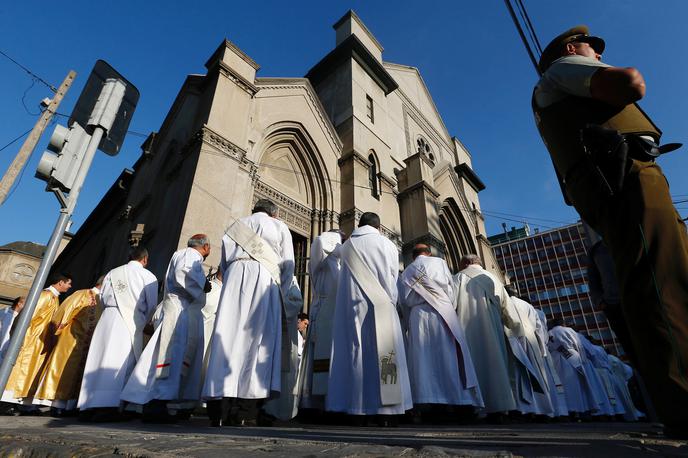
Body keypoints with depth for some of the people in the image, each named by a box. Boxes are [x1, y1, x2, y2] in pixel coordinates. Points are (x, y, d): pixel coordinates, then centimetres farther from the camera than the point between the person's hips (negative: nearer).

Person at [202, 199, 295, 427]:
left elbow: (223, 262, 19)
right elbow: (288, 265, 9)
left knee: (228, 338, -1)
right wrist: (281, 294, 16)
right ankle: (246, 412, -8)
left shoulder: (235, 226, 25)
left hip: (235, 277, 3)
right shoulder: (280, 227, 18)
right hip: (265, 280, -2)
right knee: (258, 341, -4)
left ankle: (219, 410, -5)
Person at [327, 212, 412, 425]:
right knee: (382, 353, 0)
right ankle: (385, 410, -1)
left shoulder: (346, 247, 12)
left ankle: (358, 409, 1)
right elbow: (392, 280, 9)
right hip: (381, 307, -2)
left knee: (356, 352, 2)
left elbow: (345, 279, 14)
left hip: (352, 307, 2)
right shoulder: (387, 245, 7)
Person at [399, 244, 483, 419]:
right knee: (448, 357, -4)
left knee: (424, 360, -5)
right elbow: (449, 288, 8)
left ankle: (427, 403, -13)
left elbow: (403, 299, 15)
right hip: (442, 313, -2)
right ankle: (458, 401, -9)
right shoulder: (439, 262, 12)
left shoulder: (406, 272, 20)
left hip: (417, 316, 2)